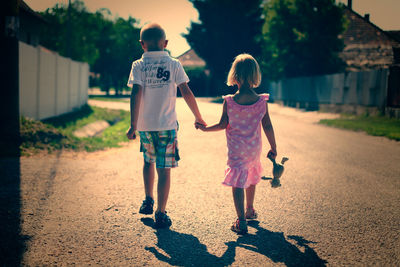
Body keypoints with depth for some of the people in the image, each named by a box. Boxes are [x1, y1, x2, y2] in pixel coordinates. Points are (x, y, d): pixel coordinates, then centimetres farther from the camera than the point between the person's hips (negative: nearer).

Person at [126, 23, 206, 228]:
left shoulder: (138, 65, -1)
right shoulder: (173, 64, 0)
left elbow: (136, 94, -11)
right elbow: (186, 93, -4)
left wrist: (133, 125, -10)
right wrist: (198, 118, 7)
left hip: (144, 124, 2)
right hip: (167, 124, -2)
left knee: (149, 161, 25)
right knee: (164, 168, 2)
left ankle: (148, 201, 31)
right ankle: (160, 214, 3)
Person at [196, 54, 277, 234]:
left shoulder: (229, 101, -12)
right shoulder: (261, 101, -7)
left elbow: (223, 125, -5)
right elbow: (267, 127, -4)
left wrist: (205, 128, 12)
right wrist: (273, 148, 6)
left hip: (236, 149, -3)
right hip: (255, 149, 3)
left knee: (237, 182, -2)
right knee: (251, 178, 23)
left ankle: (241, 221, -11)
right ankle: (250, 211, 42)